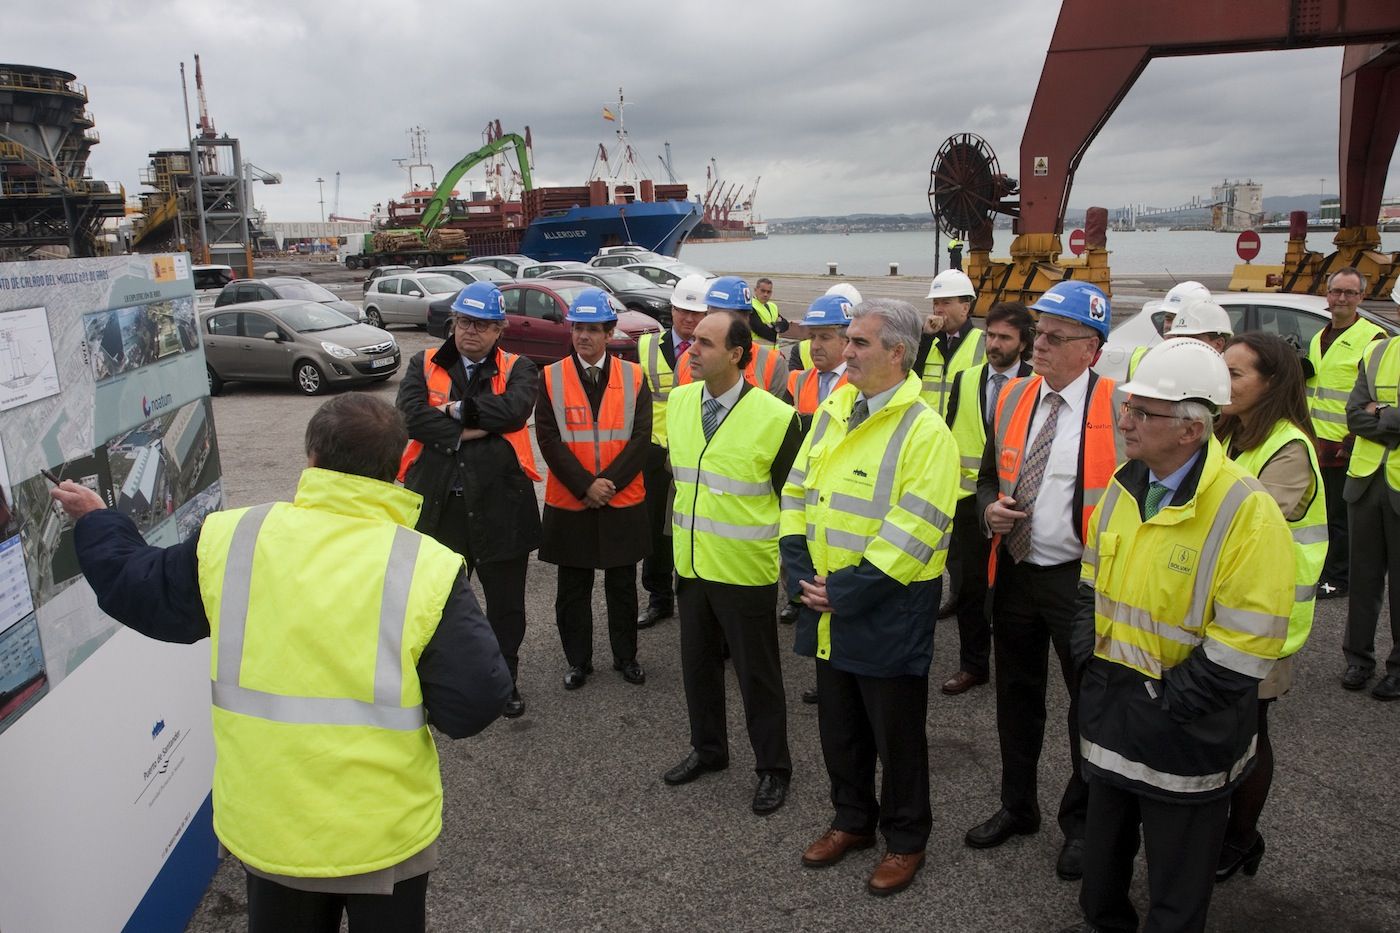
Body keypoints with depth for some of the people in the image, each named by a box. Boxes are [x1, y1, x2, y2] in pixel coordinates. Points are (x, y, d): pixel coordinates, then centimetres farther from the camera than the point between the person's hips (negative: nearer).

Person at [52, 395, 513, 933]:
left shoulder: (228, 541, -11)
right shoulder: (428, 568, -20)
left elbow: (136, 590, 8)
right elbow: (476, 703, -18)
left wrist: (96, 522, 27)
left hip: (264, 825, 3)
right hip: (385, 834, -2)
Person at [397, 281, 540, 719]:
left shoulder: (517, 369, 2)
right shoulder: (423, 365, 5)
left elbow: (515, 409, -19)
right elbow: (410, 413, -12)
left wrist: (455, 409, -14)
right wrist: (468, 431, -17)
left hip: (500, 504, -1)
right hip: (438, 504, 1)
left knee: (506, 604, 13)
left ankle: (505, 680, 33)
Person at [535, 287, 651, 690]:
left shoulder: (633, 376, 1)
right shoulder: (551, 377, -2)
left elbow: (641, 438, -4)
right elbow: (549, 440, -7)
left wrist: (609, 482, -15)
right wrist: (585, 486, -15)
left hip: (623, 504, 1)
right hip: (569, 505, 0)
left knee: (622, 586, 12)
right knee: (573, 589, 10)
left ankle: (626, 656, 29)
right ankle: (578, 660, 26)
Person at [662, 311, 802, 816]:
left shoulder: (776, 417, -17)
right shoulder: (679, 401, 1)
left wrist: (788, 558, -5)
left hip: (746, 569, -5)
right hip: (691, 562, 6)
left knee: (757, 673, 8)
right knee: (698, 662, 19)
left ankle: (773, 767, 27)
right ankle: (708, 749, 40)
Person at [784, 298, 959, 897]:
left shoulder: (925, 430, -16)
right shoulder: (831, 413, 5)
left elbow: (913, 532, -21)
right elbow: (797, 494, 7)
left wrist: (846, 590, -20)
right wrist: (802, 574, -5)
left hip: (887, 611, -6)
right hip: (826, 606, 6)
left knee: (896, 734, 11)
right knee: (839, 725, 20)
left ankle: (905, 841, 32)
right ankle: (852, 821, 41)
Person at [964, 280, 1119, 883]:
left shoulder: (1118, 409, -13)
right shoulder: (1013, 398, 4)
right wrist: (990, 509, -6)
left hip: (1080, 580, -5)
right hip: (1014, 572, 5)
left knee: (1089, 703, 12)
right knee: (1017, 697, 18)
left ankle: (1081, 822, 32)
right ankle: (1018, 806, 38)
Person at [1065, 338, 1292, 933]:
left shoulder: (1248, 514, -22)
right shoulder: (1124, 487, 0)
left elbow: (1243, 649, -22)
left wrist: (1162, 702, -19)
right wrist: (1089, 663, 2)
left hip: (1185, 739, -6)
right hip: (1109, 717, 6)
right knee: (1101, 869, 25)